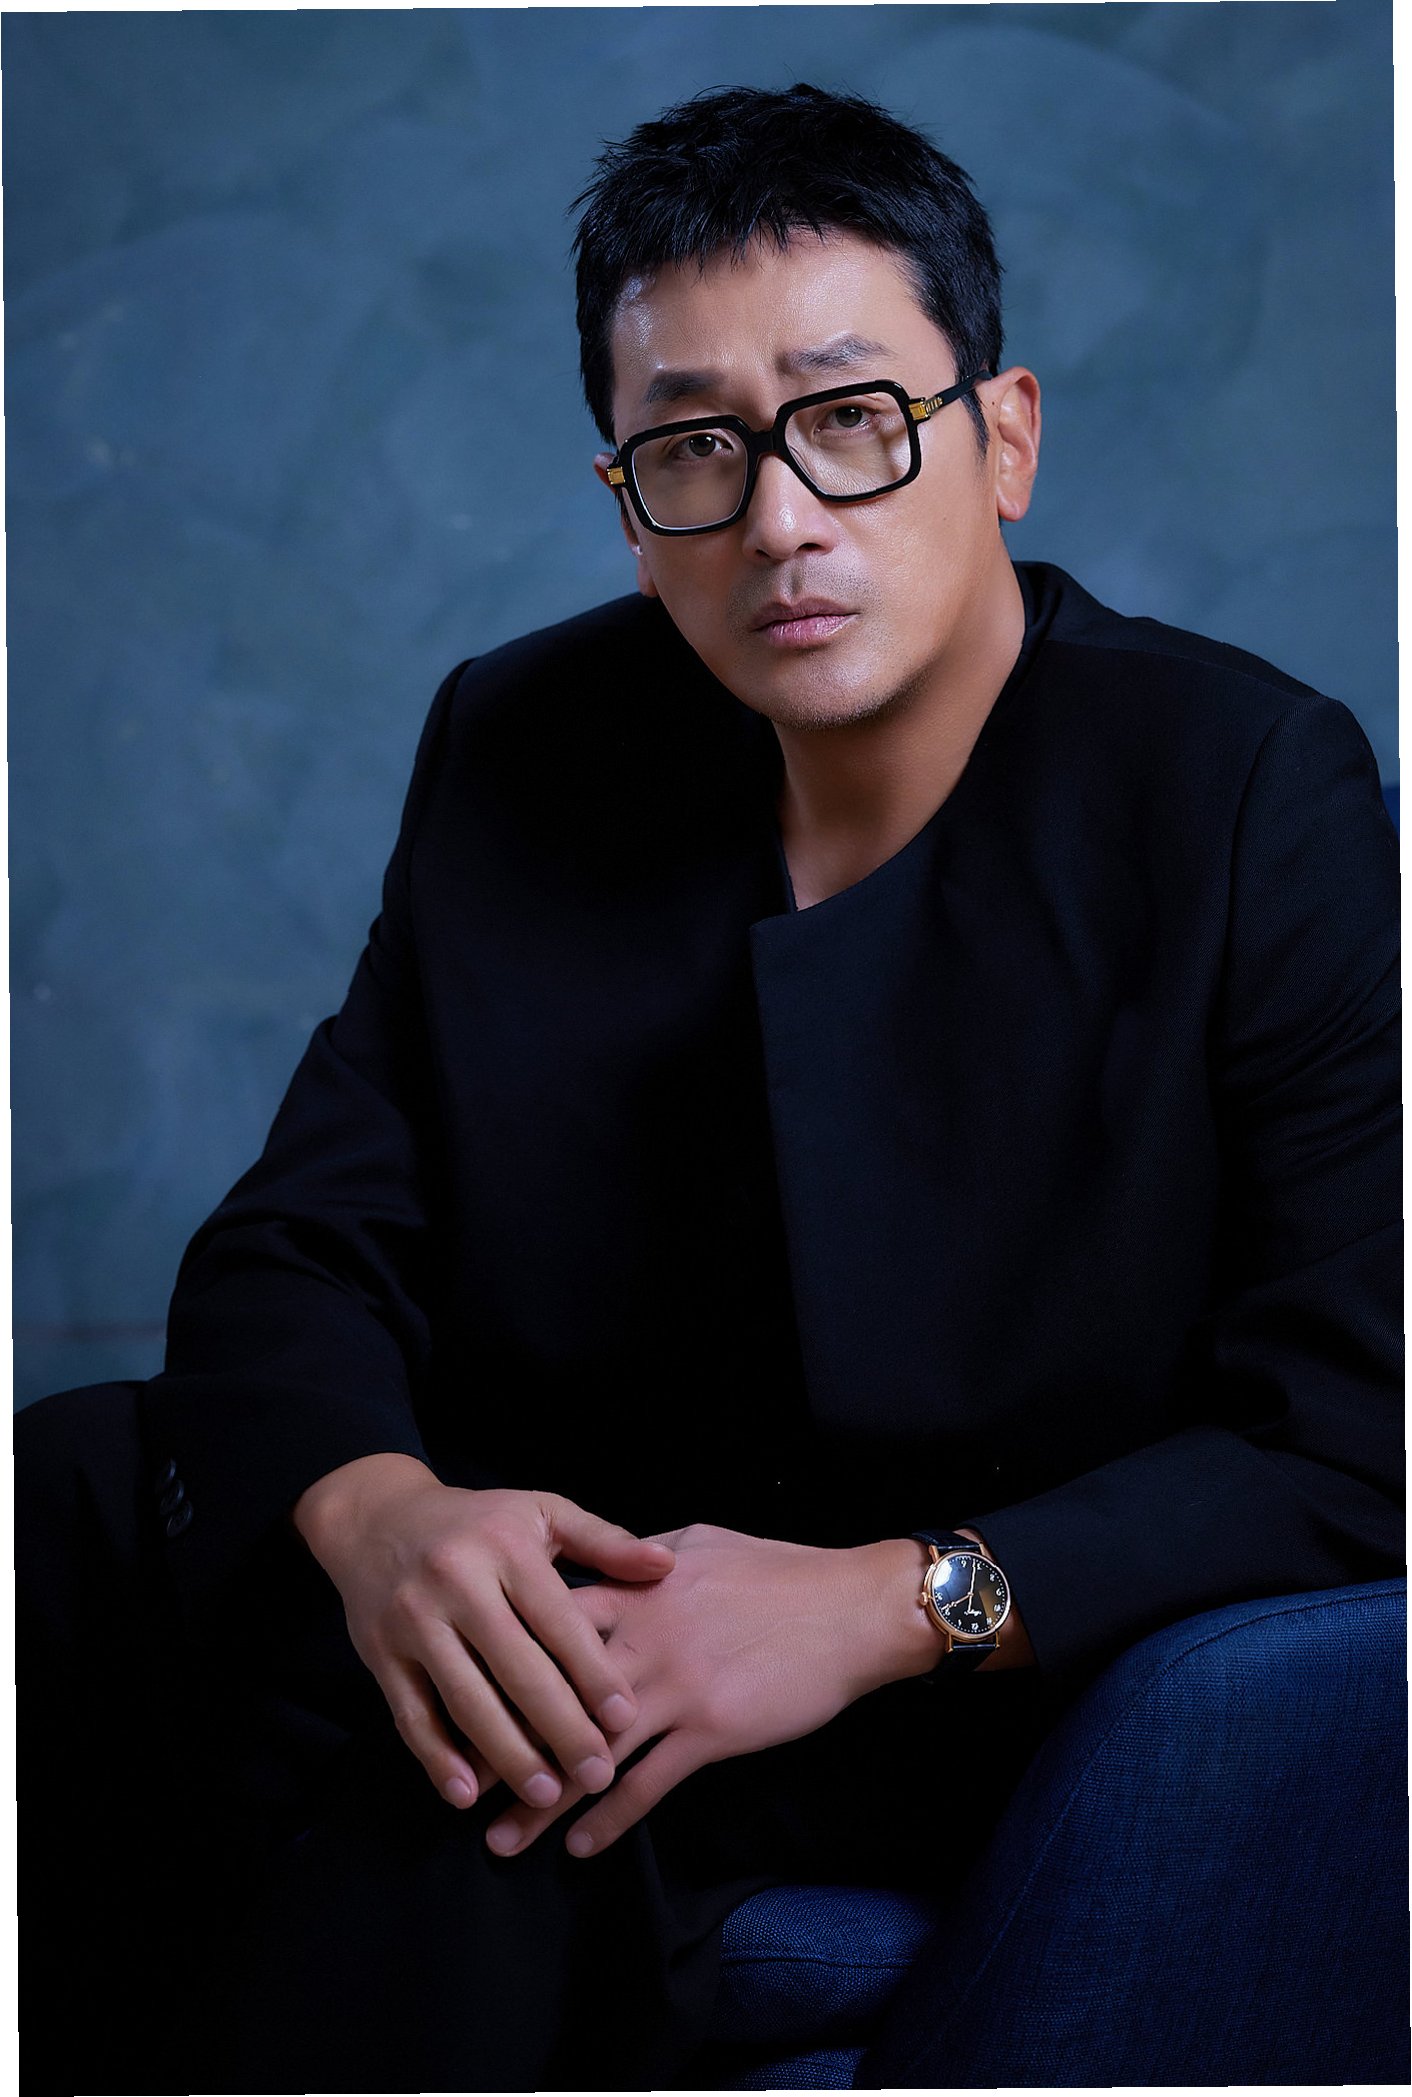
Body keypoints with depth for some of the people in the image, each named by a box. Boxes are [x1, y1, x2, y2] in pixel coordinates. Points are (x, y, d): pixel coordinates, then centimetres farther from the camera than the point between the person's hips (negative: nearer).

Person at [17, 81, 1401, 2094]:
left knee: (409, 1793, -31)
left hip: (1002, 1682, -4)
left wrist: (886, 1605, -27)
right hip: (562, 1570, 5)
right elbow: (300, 1248, 0)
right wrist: (377, 1511, -24)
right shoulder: (521, 747, 2)